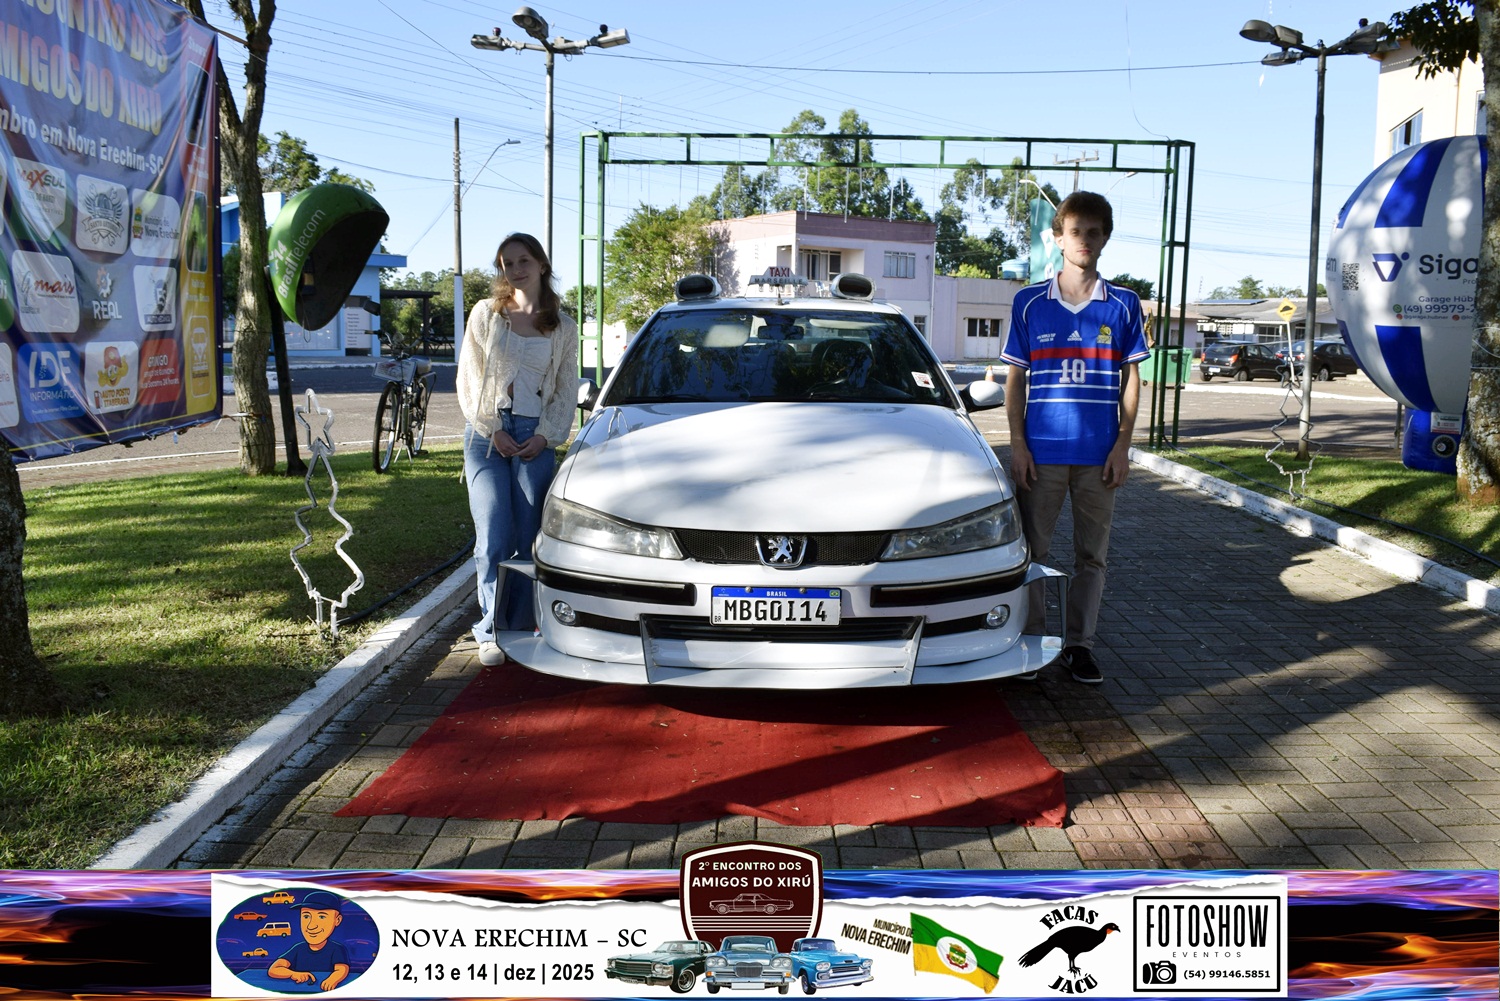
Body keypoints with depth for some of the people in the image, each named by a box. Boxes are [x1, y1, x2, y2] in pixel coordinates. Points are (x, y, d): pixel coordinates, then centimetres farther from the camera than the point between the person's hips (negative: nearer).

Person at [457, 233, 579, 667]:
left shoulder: (562, 327, 9)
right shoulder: (485, 314, 5)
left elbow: (567, 390, 10)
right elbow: (468, 378, 3)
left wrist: (545, 435, -3)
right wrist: (492, 430, -6)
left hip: (536, 438, 1)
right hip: (486, 433, -1)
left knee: (528, 538, -1)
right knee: (495, 539, -8)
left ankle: (521, 627, 10)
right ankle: (491, 631, 2)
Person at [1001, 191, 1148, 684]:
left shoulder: (1123, 305, 5)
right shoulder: (1030, 302, 3)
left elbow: (1131, 379, 7)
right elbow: (1015, 378, 4)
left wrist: (1123, 445, -1)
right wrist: (1017, 443, -3)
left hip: (1099, 454, 1)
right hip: (1041, 452, -1)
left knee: (1092, 555, 8)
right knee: (1032, 551, 4)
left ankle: (1079, 644, 19)